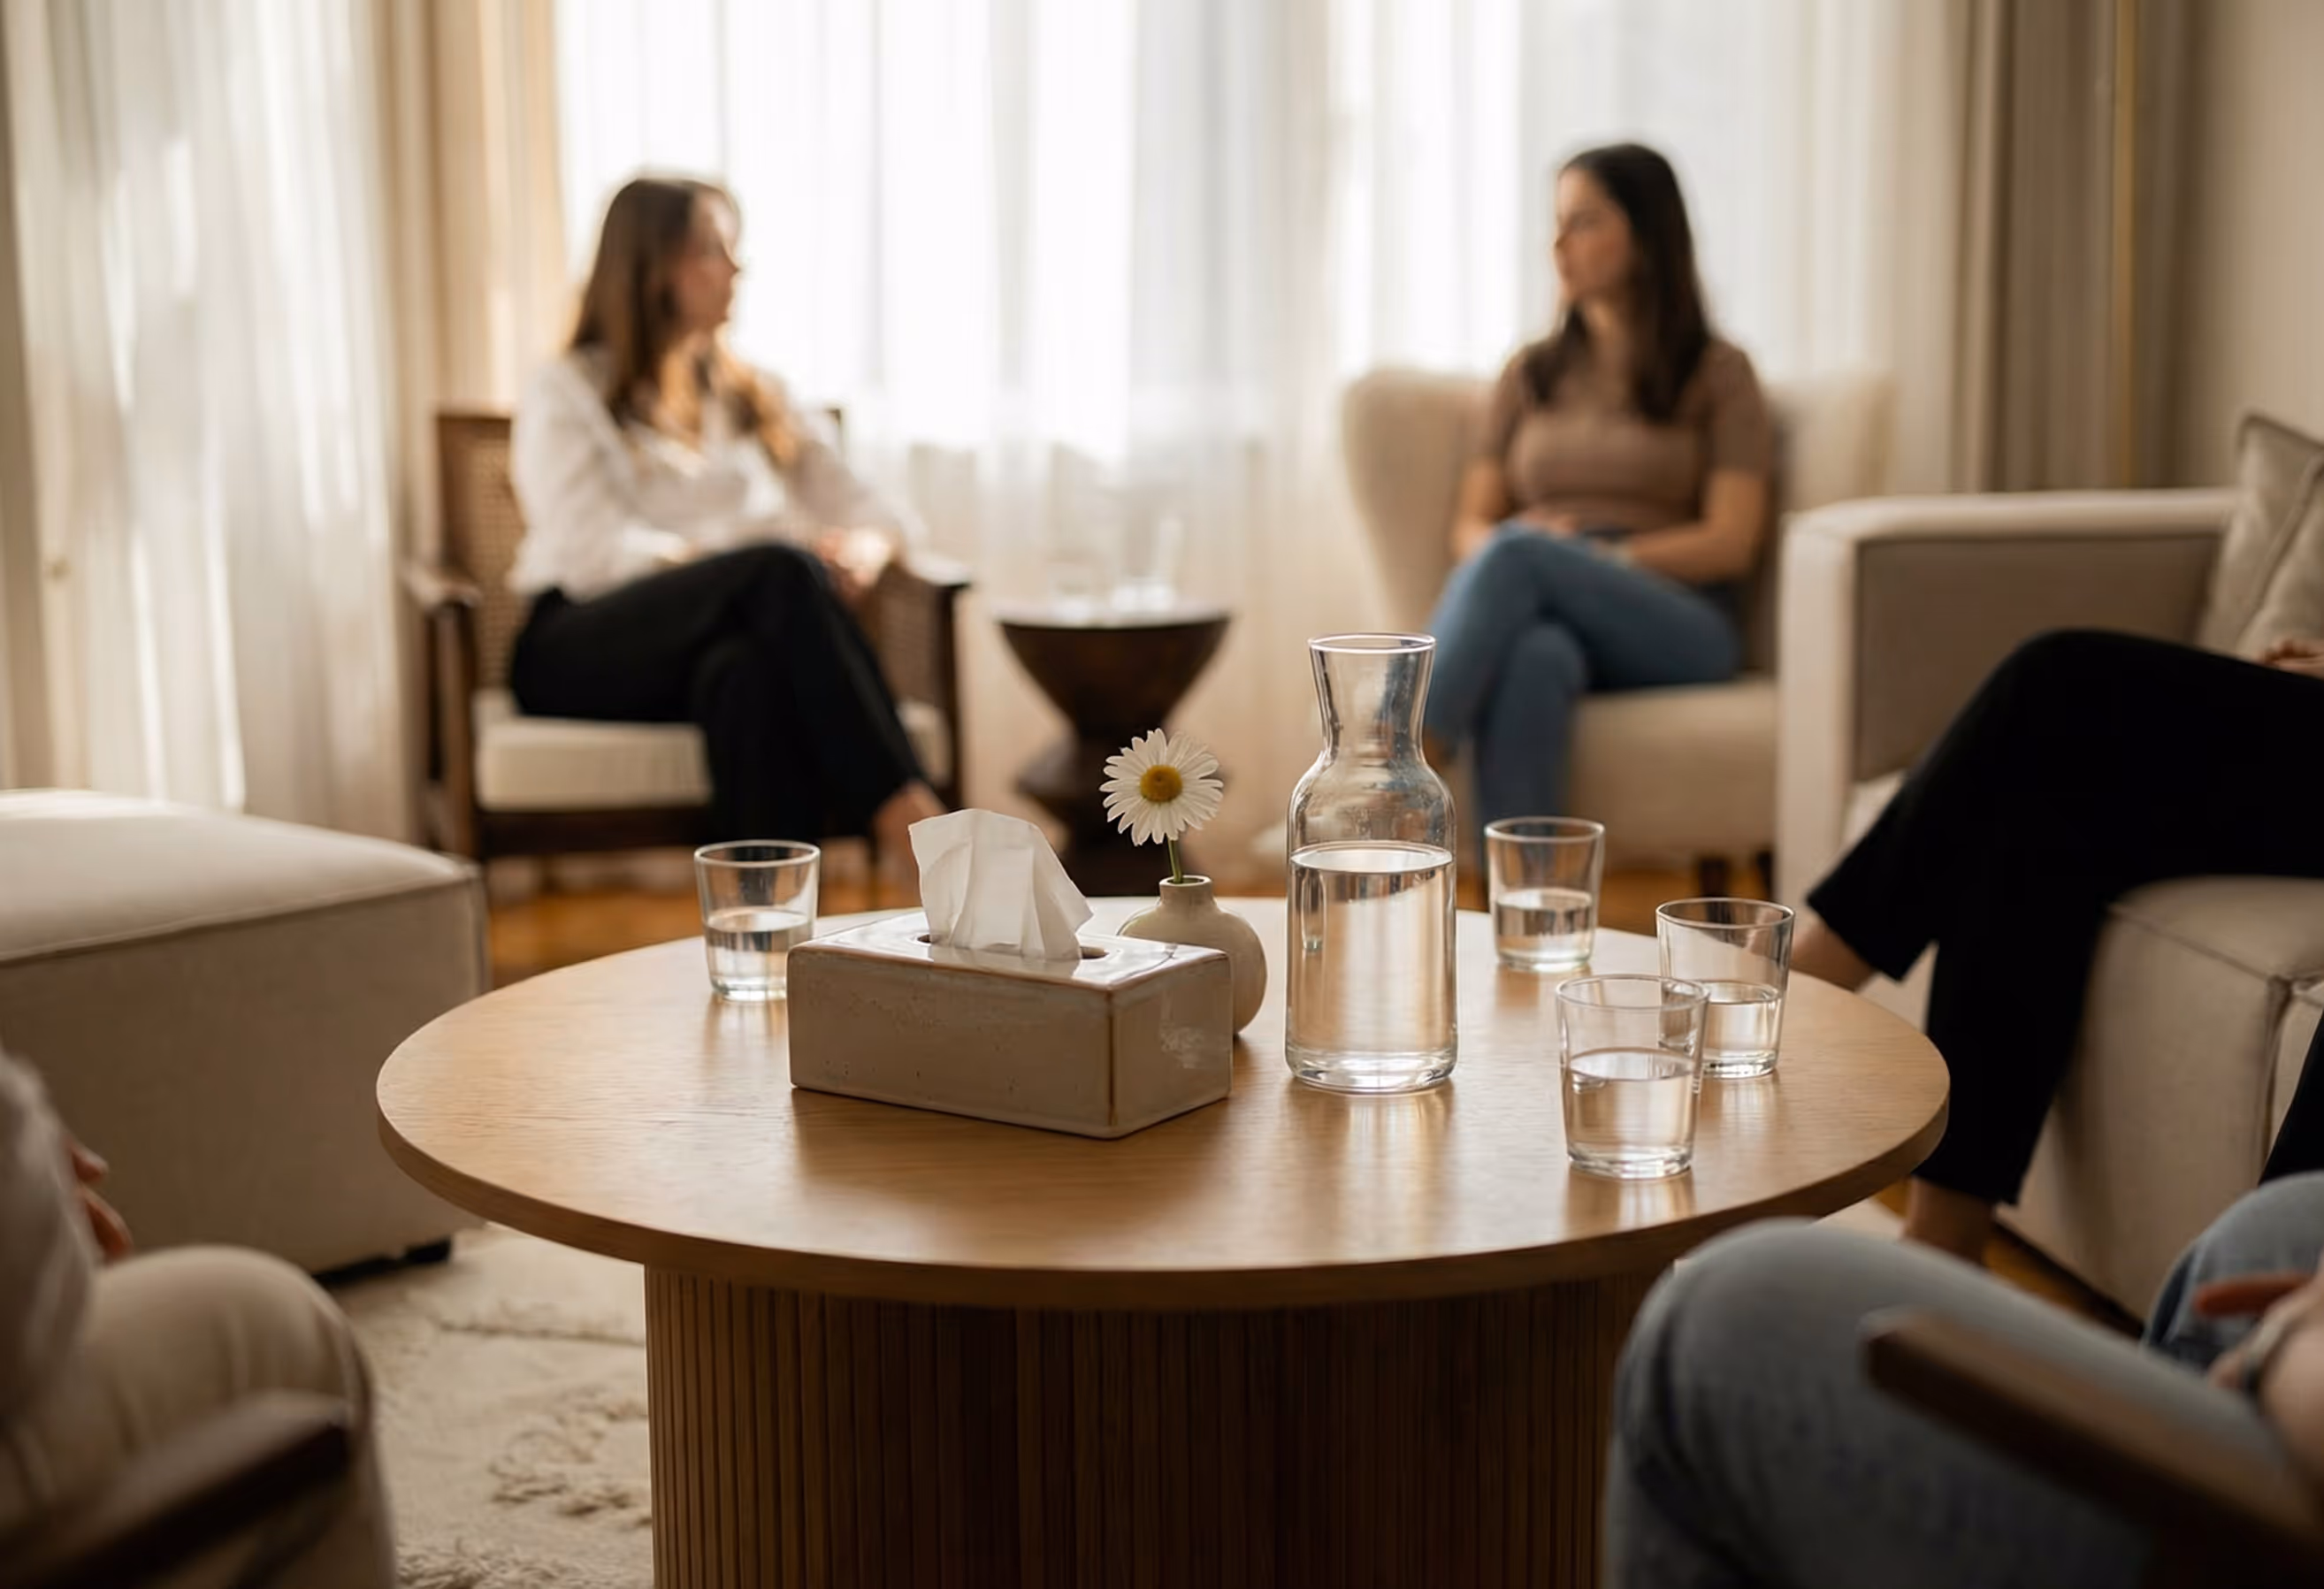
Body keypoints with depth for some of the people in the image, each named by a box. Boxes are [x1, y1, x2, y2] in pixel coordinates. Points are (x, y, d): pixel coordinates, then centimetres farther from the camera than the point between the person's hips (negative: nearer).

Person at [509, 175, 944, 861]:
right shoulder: (566, 396, 11)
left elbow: (864, 507, 20)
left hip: (743, 638, 3)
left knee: (751, 670, -38)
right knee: (781, 570, -34)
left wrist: (862, 549, -7)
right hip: (585, 649, -3)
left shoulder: (755, 397, 27)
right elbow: (595, 552, -7)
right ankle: (901, 812, -43)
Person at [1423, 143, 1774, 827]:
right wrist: (1508, 547, -10)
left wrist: (1601, 558, -14)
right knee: (1532, 658, -38)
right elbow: (1471, 526, 15)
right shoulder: (1530, 374, 22)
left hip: (1679, 626, -2)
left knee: (1517, 554, -34)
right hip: (1547, 617, 2)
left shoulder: (1717, 374, 11)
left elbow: (1730, 543, 0)